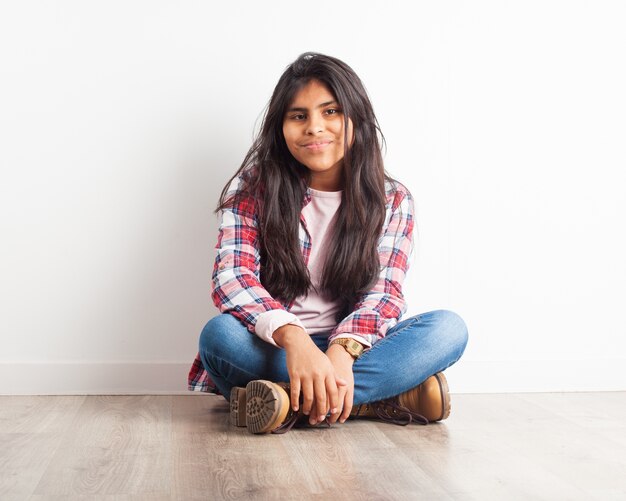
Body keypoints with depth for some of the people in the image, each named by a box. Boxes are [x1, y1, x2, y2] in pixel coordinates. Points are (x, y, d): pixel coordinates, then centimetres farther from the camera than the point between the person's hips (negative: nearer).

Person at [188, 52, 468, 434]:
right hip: (272, 349, -1)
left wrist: (342, 351, -30)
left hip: (352, 349, 2)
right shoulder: (253, 188, -1)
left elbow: (384, 292, -8)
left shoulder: (392, 200, 3)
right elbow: (232, 277, -15)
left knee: (448, 329, -23)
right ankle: (390, 398, -33)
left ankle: (291, 399, -33)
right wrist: (292, 337, -36)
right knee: (220, 334, -34)